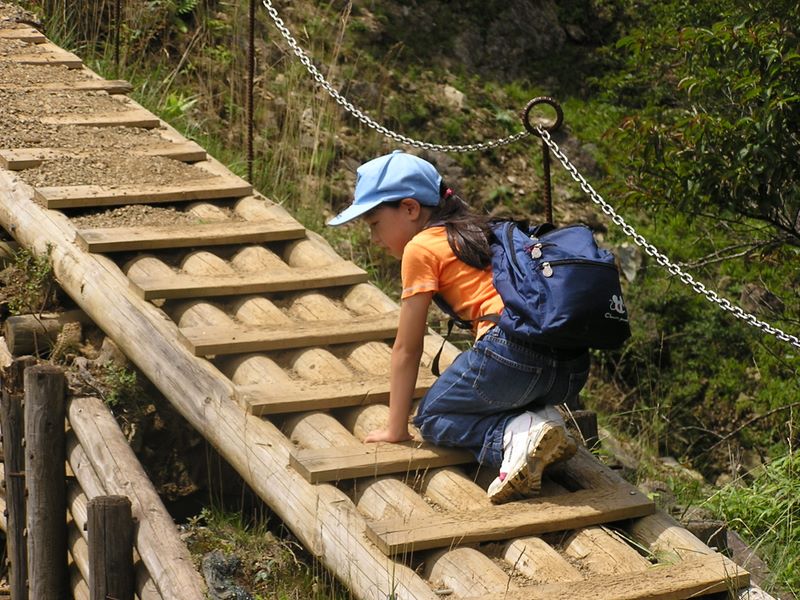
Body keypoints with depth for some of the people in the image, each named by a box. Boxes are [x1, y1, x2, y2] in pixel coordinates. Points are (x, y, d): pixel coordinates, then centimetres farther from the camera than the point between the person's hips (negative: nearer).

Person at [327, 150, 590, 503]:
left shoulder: (421, 248, 5)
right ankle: (539, 420, 4)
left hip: (514, 349, -8)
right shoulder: (475, 231, 27)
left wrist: (395, 429, 16)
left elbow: (407, 349, 8)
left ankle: (516, 435, -10)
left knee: (432, 417, 14)